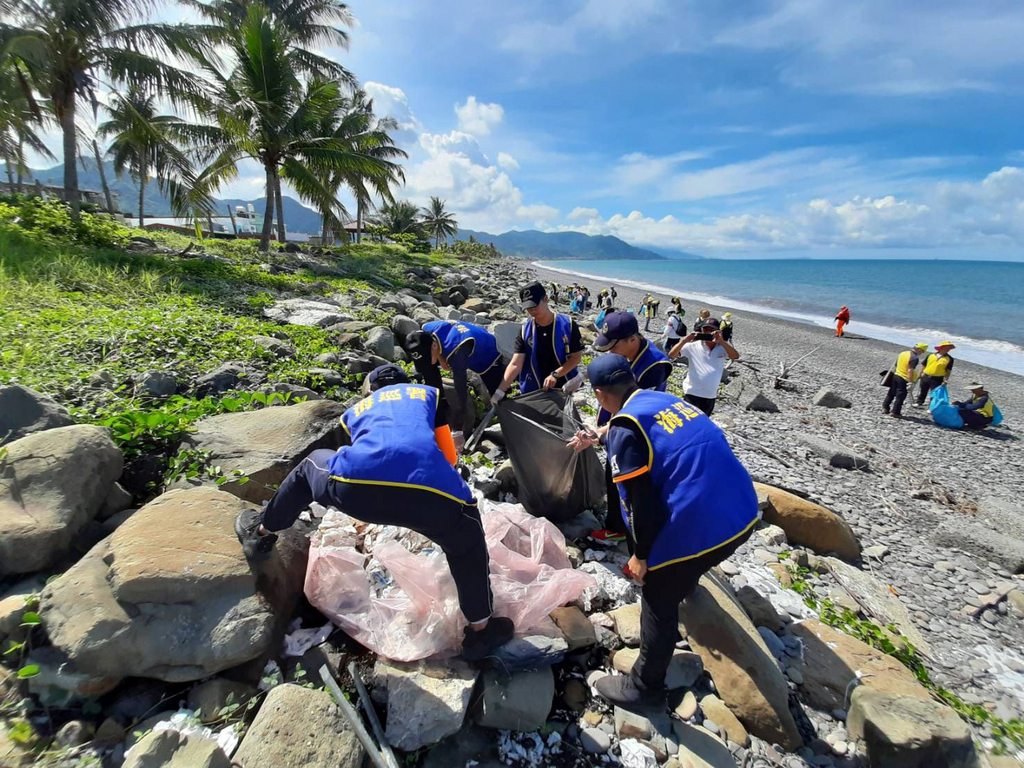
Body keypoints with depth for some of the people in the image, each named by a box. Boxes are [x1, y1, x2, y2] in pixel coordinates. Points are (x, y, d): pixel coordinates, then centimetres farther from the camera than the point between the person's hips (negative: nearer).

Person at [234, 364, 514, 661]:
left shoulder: (355, 409, 39)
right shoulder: (429, 393, 35)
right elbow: (449, 457, 32)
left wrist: (370, 511, 69)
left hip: (354, 484, 2)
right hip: (429, 487, -1)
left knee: (311, 467, 38)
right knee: (467, 547, 30)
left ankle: (262, 534, 57)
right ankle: (481, 631, 40)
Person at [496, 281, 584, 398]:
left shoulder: (568, 324, -11)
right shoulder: (525, 331, -7)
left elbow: (577, 357, -7)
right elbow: (515, 364, -13)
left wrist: (555, 375, -20)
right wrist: (500, 391, -26)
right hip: (534, 391, 1)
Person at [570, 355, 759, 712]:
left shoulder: (624, 429, -12)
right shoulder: (668, 399, 11)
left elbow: (641, 501, -14)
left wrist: (640, 555, 2)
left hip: (699, 530, -7)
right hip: (743, 513, 7)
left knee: (658, 603, 14)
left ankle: (643, 689, 31)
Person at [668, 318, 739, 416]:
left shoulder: (723, 346, 0)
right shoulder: (693, 346, -7)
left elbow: (736, 356, -18)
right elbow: (671, 355, -11)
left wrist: (722, 341, -30)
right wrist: (684, 340, -26)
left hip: (711, 395, 4)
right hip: (692, 393, -3)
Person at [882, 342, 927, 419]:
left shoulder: (903, 352, 7)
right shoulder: (915, 358, -16)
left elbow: (896, 364, 15)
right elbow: (910, 371, -21)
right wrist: (910, 381, -17)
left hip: (895, 375, 7)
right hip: (903, 379, -7)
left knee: (891, 393, 17)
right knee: (900, 396, 3)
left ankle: (885, 408, 23)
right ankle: (895, 412, 6)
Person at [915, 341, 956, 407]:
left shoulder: (949, 359, -3)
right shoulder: (931, 355, 3)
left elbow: (948, 371, -7)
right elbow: (924, 365, 10)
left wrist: (945, 380, -15)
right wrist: (920, 374, 11)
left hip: (937, 379, -3)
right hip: (925, 376, 3)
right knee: (922, 391, 17)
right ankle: (919, 403, 34)